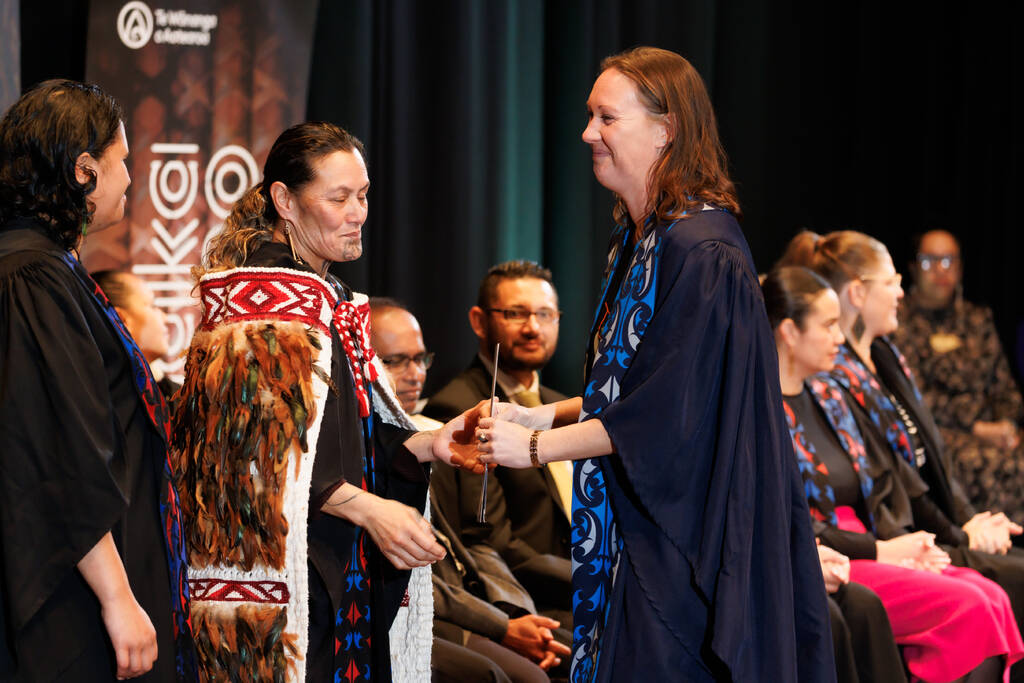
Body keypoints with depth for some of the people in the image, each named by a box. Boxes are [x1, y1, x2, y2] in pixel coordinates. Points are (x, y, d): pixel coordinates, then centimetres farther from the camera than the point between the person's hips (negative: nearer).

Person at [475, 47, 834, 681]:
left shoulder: (703, 254, -19)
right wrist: (545, 415, 8)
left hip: (681, 541, -9)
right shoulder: (636, 240, 11)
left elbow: (668, 413, -20)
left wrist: (537, 447, -15)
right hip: (633, 530, 9)